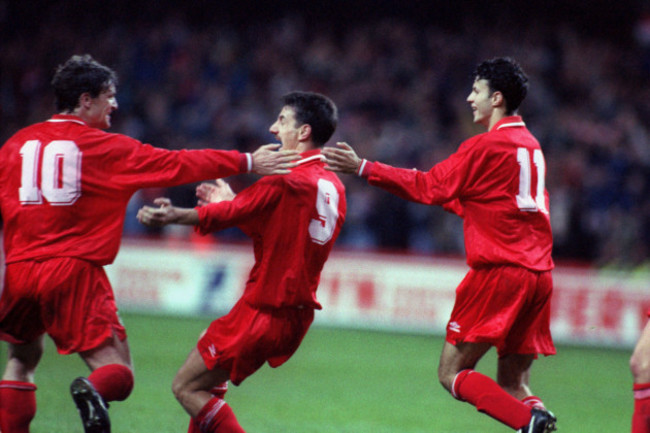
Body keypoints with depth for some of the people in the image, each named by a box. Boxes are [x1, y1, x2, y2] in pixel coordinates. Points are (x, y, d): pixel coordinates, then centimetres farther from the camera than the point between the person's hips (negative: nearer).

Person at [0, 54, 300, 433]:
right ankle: (94, 390, -35)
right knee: (119, 373, -1)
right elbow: (177, 165, 1)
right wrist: (247, 162, 7)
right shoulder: (105, 147, -1)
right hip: (73, 272, -4)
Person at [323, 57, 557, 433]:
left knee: (452, 374, -3)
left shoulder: (487, 146, -8)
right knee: (513, 386, 12)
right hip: (539, 274, 8)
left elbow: (429, 187, -7)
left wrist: (364, 168, -4)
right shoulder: (531, 145, 16)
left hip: (499, 273, -8)